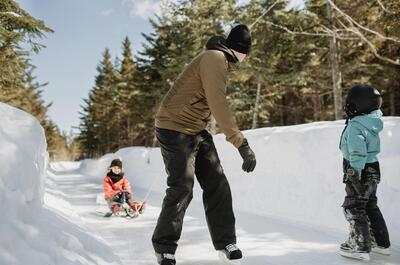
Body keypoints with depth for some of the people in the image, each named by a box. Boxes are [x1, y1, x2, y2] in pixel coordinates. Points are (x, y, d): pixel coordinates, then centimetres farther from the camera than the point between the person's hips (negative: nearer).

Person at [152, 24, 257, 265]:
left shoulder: (220, 61, 14)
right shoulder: (214, 59, -18)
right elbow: (219, 105, -28)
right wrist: (242, 143, -31)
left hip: (198, 131, 10)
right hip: (176, 130, -10)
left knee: (217, 186, 2)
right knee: (182, 188, -10)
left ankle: (226, 242, 9)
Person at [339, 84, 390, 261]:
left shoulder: (355, 125, -21)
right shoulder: (372, 120, 7)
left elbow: (357, 152, -26)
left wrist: (355, 173, -24)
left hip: (361, 172, -9)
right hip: (373, 169, 9)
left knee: (353, 208, 1)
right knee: (370, 207, 20)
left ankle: (360, 247, 6)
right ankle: (381, 243, 30)